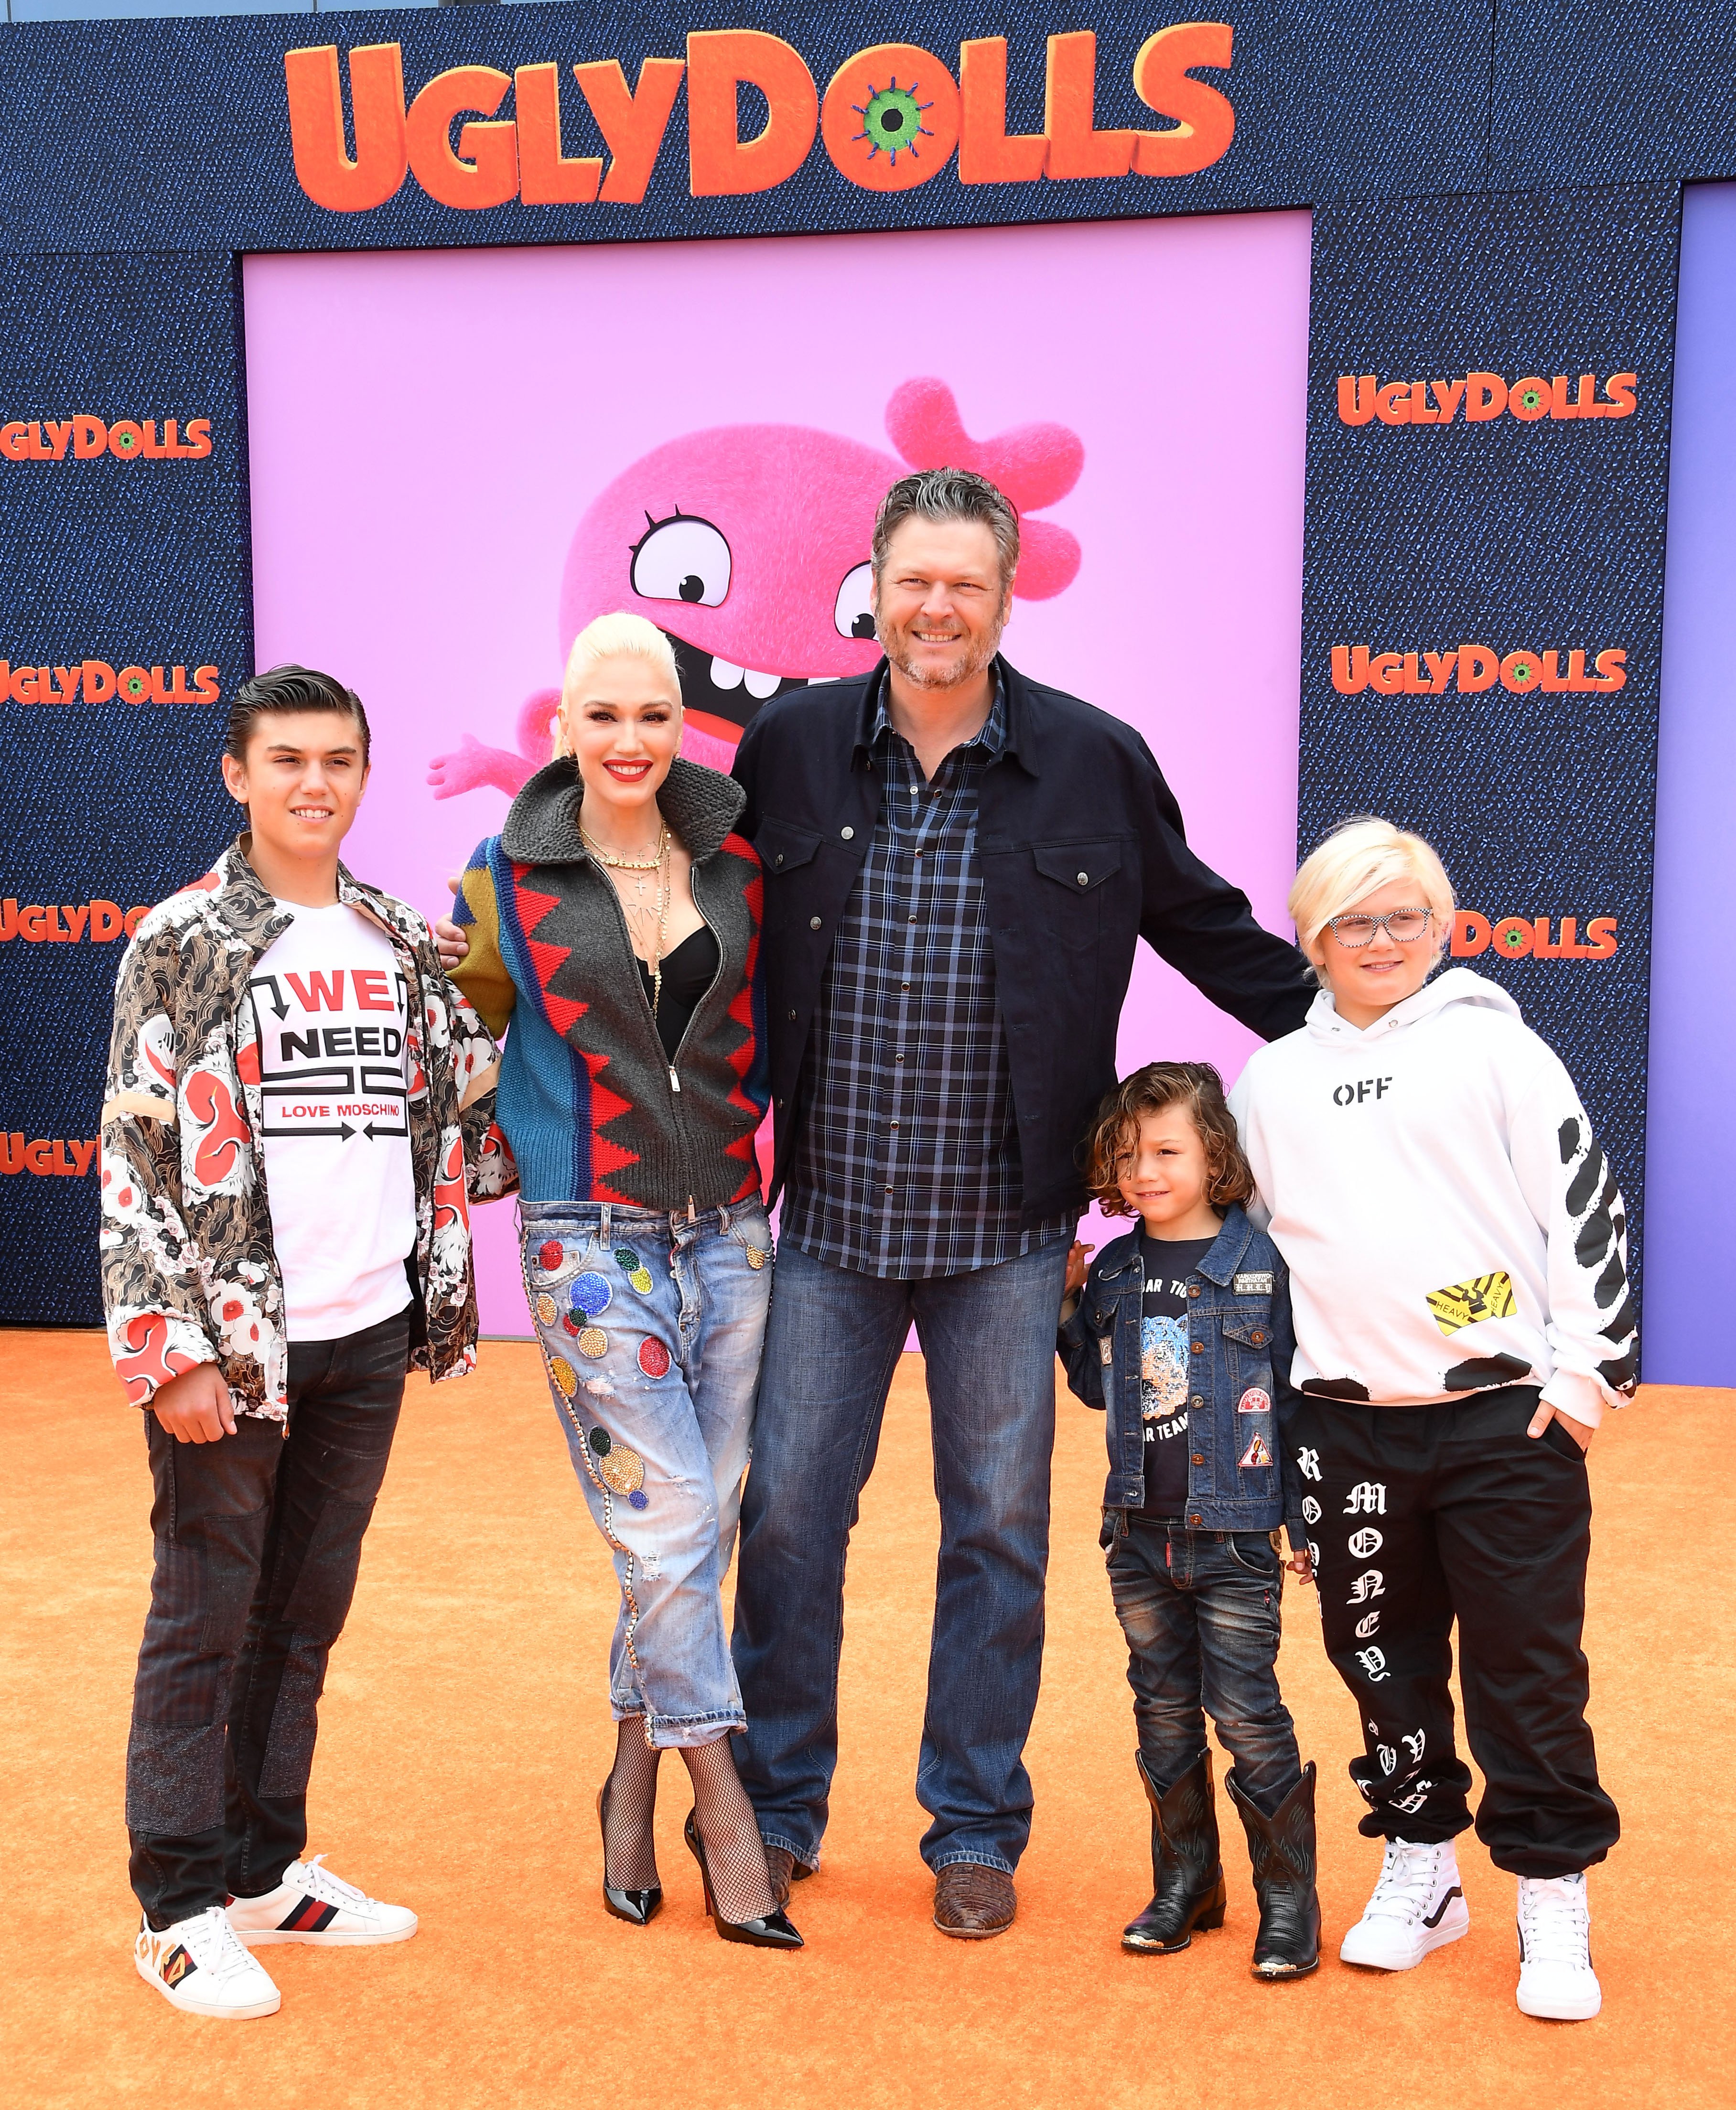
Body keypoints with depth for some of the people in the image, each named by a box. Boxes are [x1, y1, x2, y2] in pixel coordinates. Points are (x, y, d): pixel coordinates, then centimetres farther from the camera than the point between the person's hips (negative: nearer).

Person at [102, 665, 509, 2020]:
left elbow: (457, 1118, 16)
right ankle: (181, 1909, 16)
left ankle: (267, 1869, 28)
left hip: (371, 1330, 5)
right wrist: (171, 1348, -13)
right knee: (206, 1615, 4)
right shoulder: (184, 942, -5)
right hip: (233, 1336, -5)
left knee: (309, 1605, 14)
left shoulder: (407, 945, 10)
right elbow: (135, 1155, -9)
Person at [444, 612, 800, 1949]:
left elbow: (775, 1021, 17)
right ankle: (725, 1812, 9)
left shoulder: (736, 860, 5)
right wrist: (528, 1147, 5)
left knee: (705, 1524, 9)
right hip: (591, 1241, -3)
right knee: (669, 1525, -6)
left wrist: (743, 1121, 8)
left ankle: (636, 1779, 27)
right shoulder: (509, 876, -1)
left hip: (728, 1229, 3)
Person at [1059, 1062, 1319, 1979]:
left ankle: (1288, 1899, 13)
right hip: (1139, 1534, 5)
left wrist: (1306, 1523, -4)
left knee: (1247, 1712, -2)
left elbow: (1297, 1397, -4)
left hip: (1233, 1534, -5)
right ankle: (1185, 1882, 29)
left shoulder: (1260, 1265, -7)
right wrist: (1066, 1304, 5)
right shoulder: (1112, 1274, 6)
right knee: (1163, 1712, 14)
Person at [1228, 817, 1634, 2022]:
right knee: (1383, 1655, 11)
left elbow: (1586, 1207, -1)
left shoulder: (1498, 1046, 1)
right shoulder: (1274, 1080, 10)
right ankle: (1420, 1865, 28)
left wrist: (1592, 1365, -6)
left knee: (1529, 1667, 2)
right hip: (1347, 1427, 3)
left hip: (1508, 1416, -3)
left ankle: (1553, 1898, 16)